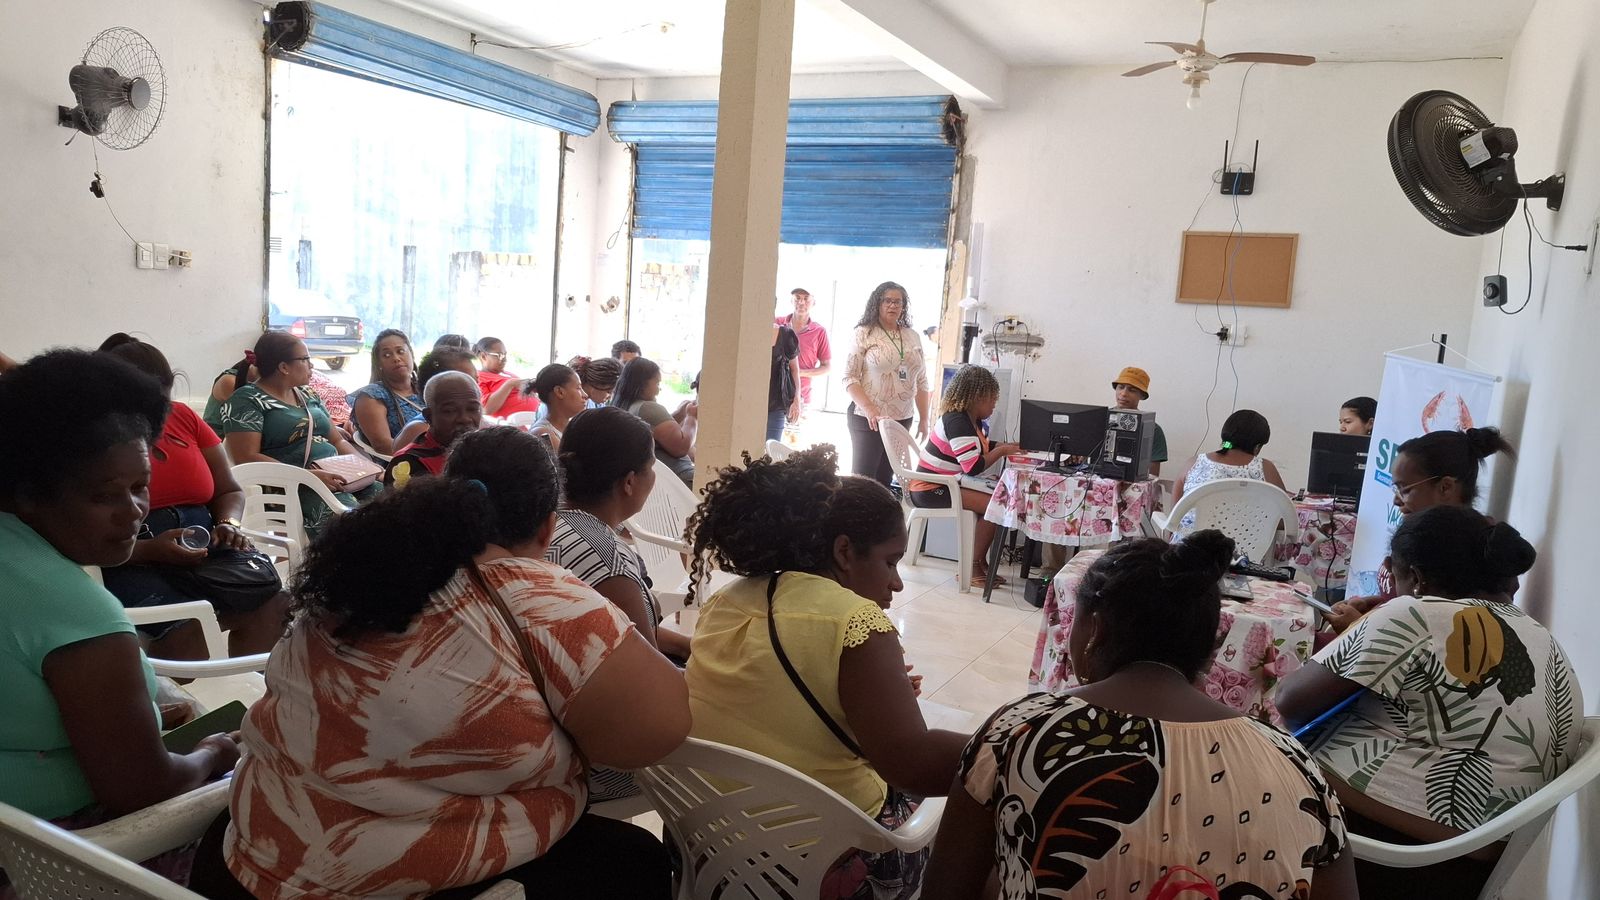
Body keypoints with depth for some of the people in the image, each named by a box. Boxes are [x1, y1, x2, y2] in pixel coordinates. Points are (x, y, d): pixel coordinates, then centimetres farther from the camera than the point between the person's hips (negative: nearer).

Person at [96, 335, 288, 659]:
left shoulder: (183, 417, 12)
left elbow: (230, 491, 19)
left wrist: (229, 525, -4)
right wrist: (151, 550, -21)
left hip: (206, 548, 4)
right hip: (132, 563, -4)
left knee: (276, 609, -25)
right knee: (188, 630, -34)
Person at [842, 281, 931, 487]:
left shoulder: (913, 337, 11)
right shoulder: (864, 333, -3)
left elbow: (921, 382, 15)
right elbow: (849, 377, -9)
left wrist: (924, 419, 10)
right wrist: (869, 409, -22)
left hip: (902, 420, 5)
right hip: (867, 419, -4)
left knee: (885, 479, 9)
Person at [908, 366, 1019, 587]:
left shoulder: (972, 420, 10)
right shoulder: (958, 422, -20)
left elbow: (981, 447, 22)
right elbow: (973, 467, -24)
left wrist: (1004, 447, 5)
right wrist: (1001, 451, -11)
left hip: (945, 485, 10)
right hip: (931, 491, -10)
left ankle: (980, 562, 7)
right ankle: (974, 567, -8)